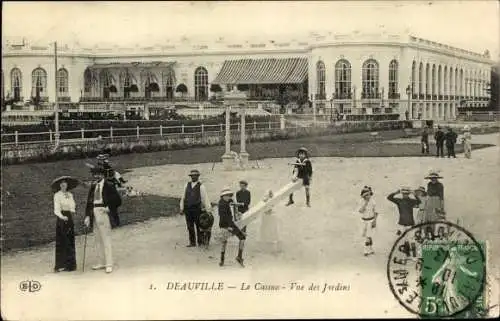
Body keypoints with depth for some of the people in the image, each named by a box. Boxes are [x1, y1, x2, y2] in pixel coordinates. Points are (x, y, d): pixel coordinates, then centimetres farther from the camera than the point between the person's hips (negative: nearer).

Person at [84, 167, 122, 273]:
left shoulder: (108, 186, -8)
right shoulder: (93, 186, 11)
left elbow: (118, 200, -6)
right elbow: (89, 201, 9)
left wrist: (108, 208, -14)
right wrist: (87, 216, 1)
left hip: (103, 213, -7)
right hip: (95, 213, 7)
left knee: (106, 239, -4)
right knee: (100, 240, 13)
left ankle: (109, 265, 1)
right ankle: (104, 262, 23)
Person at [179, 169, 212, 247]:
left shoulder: (201, 186, -3)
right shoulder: (187, 185, 10)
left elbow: (205, 198, -6)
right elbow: (183, 197, 12)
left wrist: (208, 210, -10)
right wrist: (181, 209, 9)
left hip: (197, 209, -4)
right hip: (188, 209, 4)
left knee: (198, 226, 3)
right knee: (190, 226, 8)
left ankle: (200, 241, 14)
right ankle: (192, 242, 16)